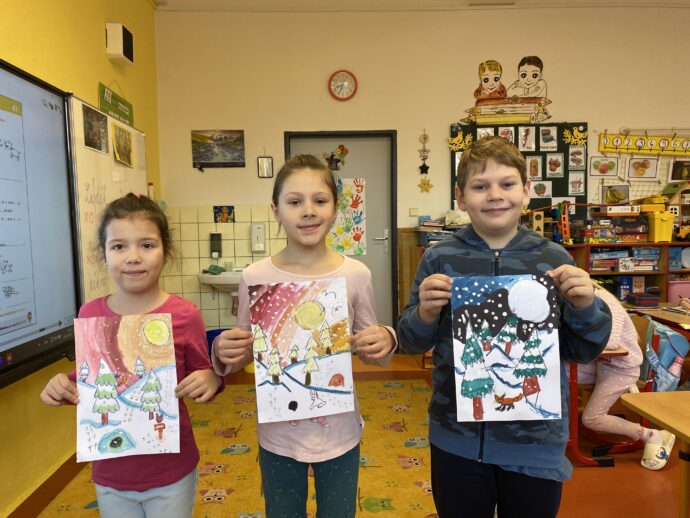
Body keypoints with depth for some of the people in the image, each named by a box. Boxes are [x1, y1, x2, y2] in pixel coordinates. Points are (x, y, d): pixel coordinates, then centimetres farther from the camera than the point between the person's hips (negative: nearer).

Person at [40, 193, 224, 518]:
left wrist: (211, 380, -24)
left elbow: (203, 378, -3)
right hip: (110, 473, 3)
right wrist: (63, 387, -13)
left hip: (172, 472, -2)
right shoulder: (89, 315, -7)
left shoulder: (184, 315, -16)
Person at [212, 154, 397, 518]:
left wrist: (385, 342, -19)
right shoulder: (256, 277, -12)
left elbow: (369, 347, 2)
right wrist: (224, 353, -21)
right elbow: (243, 353, 0)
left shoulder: (356, 274, -10)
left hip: (339, 434, 1)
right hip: (278, 436, 0)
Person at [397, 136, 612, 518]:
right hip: (457, 440, 0)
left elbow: (583, 351, 3)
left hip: (537, 443, 1)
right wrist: (425, 315, -20)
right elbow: (411, 343, 0)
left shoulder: (553, 259, -5)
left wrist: (585, 307, -16)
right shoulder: (439, 258, -6)